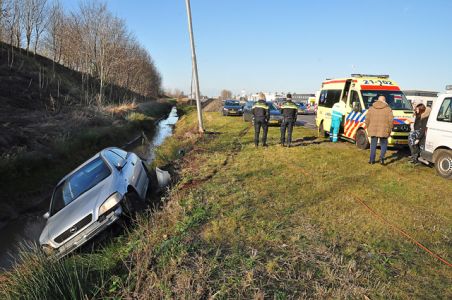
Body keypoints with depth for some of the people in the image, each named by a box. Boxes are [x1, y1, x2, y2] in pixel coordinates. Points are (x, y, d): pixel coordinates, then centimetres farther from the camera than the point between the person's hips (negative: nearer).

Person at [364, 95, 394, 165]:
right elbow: (391, 120, -4)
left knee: (373, 145, 11)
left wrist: (368, 128, 13)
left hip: (373, 130, 2)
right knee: (383, 145, 11)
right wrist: (389, 130, 4)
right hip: (384, 131, -2)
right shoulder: (388, 109, 2)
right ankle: (381, 157, -8)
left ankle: (372, 160, 12)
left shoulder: (371, 108, 8)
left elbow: (367, 120, 5)